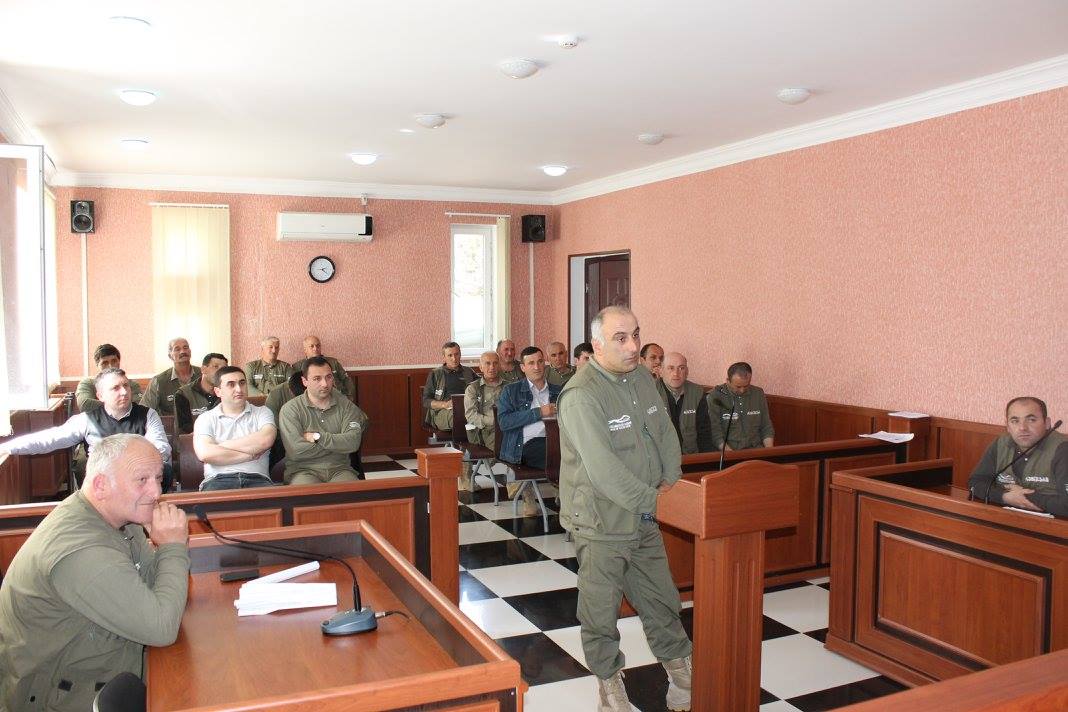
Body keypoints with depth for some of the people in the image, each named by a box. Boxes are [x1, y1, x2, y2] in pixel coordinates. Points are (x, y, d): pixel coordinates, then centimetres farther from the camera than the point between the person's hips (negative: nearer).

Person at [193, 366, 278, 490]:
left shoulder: (262, 412, 17)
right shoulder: (206, 419, 15)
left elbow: (265, 440, -6)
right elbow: (204, 454, -5)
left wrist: (221, 447, -1)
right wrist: (250, 454, -2)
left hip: (257, 479, 1)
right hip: (218, 480, 0)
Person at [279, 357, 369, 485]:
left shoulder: (345, 405, 7)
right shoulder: (290, 409, -1)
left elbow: (353, 442, -7)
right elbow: (296, 451, -14)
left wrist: (318, 437, -11)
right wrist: (338, 442, -6)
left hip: (339, 469, 3)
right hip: (303, 470, -2)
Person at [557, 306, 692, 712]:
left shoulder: (642, 378, 3)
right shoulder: (581, 396, -23)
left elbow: (665, 431, 14)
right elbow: (602, 469, -28)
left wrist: (670, 479, 2)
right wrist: (649, 499, -19)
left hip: (644, 517, 7)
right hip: (600, 522, -7)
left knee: (660, 596, 20)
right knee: (601, 605, 10)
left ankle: (679, 664, 41)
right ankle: (608, 678, 32)